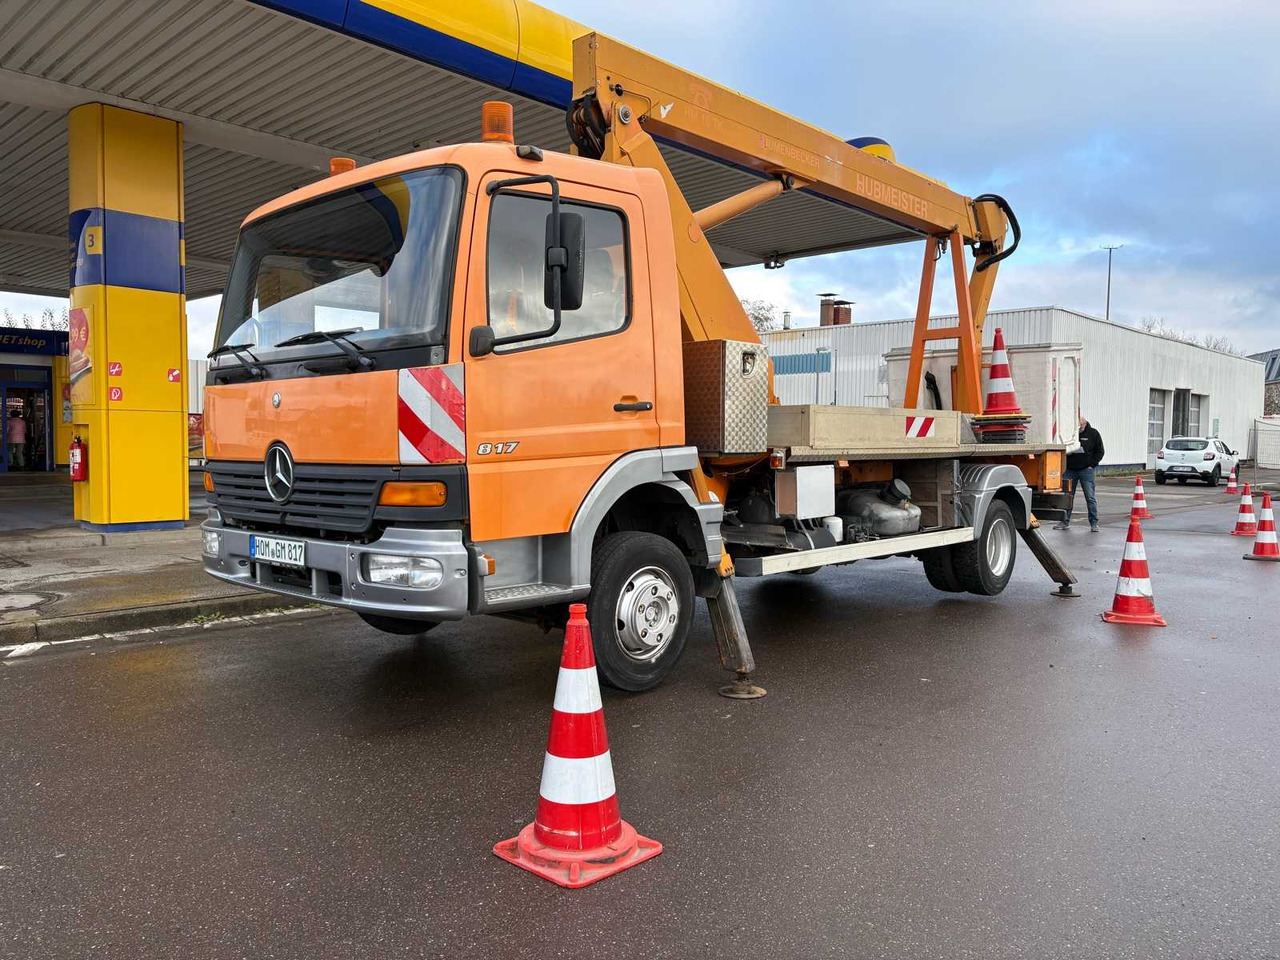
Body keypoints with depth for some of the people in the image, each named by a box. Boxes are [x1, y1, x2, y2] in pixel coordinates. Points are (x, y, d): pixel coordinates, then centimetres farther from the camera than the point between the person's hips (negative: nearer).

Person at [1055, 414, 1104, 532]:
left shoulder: (1093, 434, 2)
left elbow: (1100, 451, 5)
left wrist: (1091, 465, -4)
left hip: (1086, 470, -2)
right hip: (1069, 470, 2)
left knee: (1090, 498, -2)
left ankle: (1094, 523, 4)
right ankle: (1065, 522, 15)